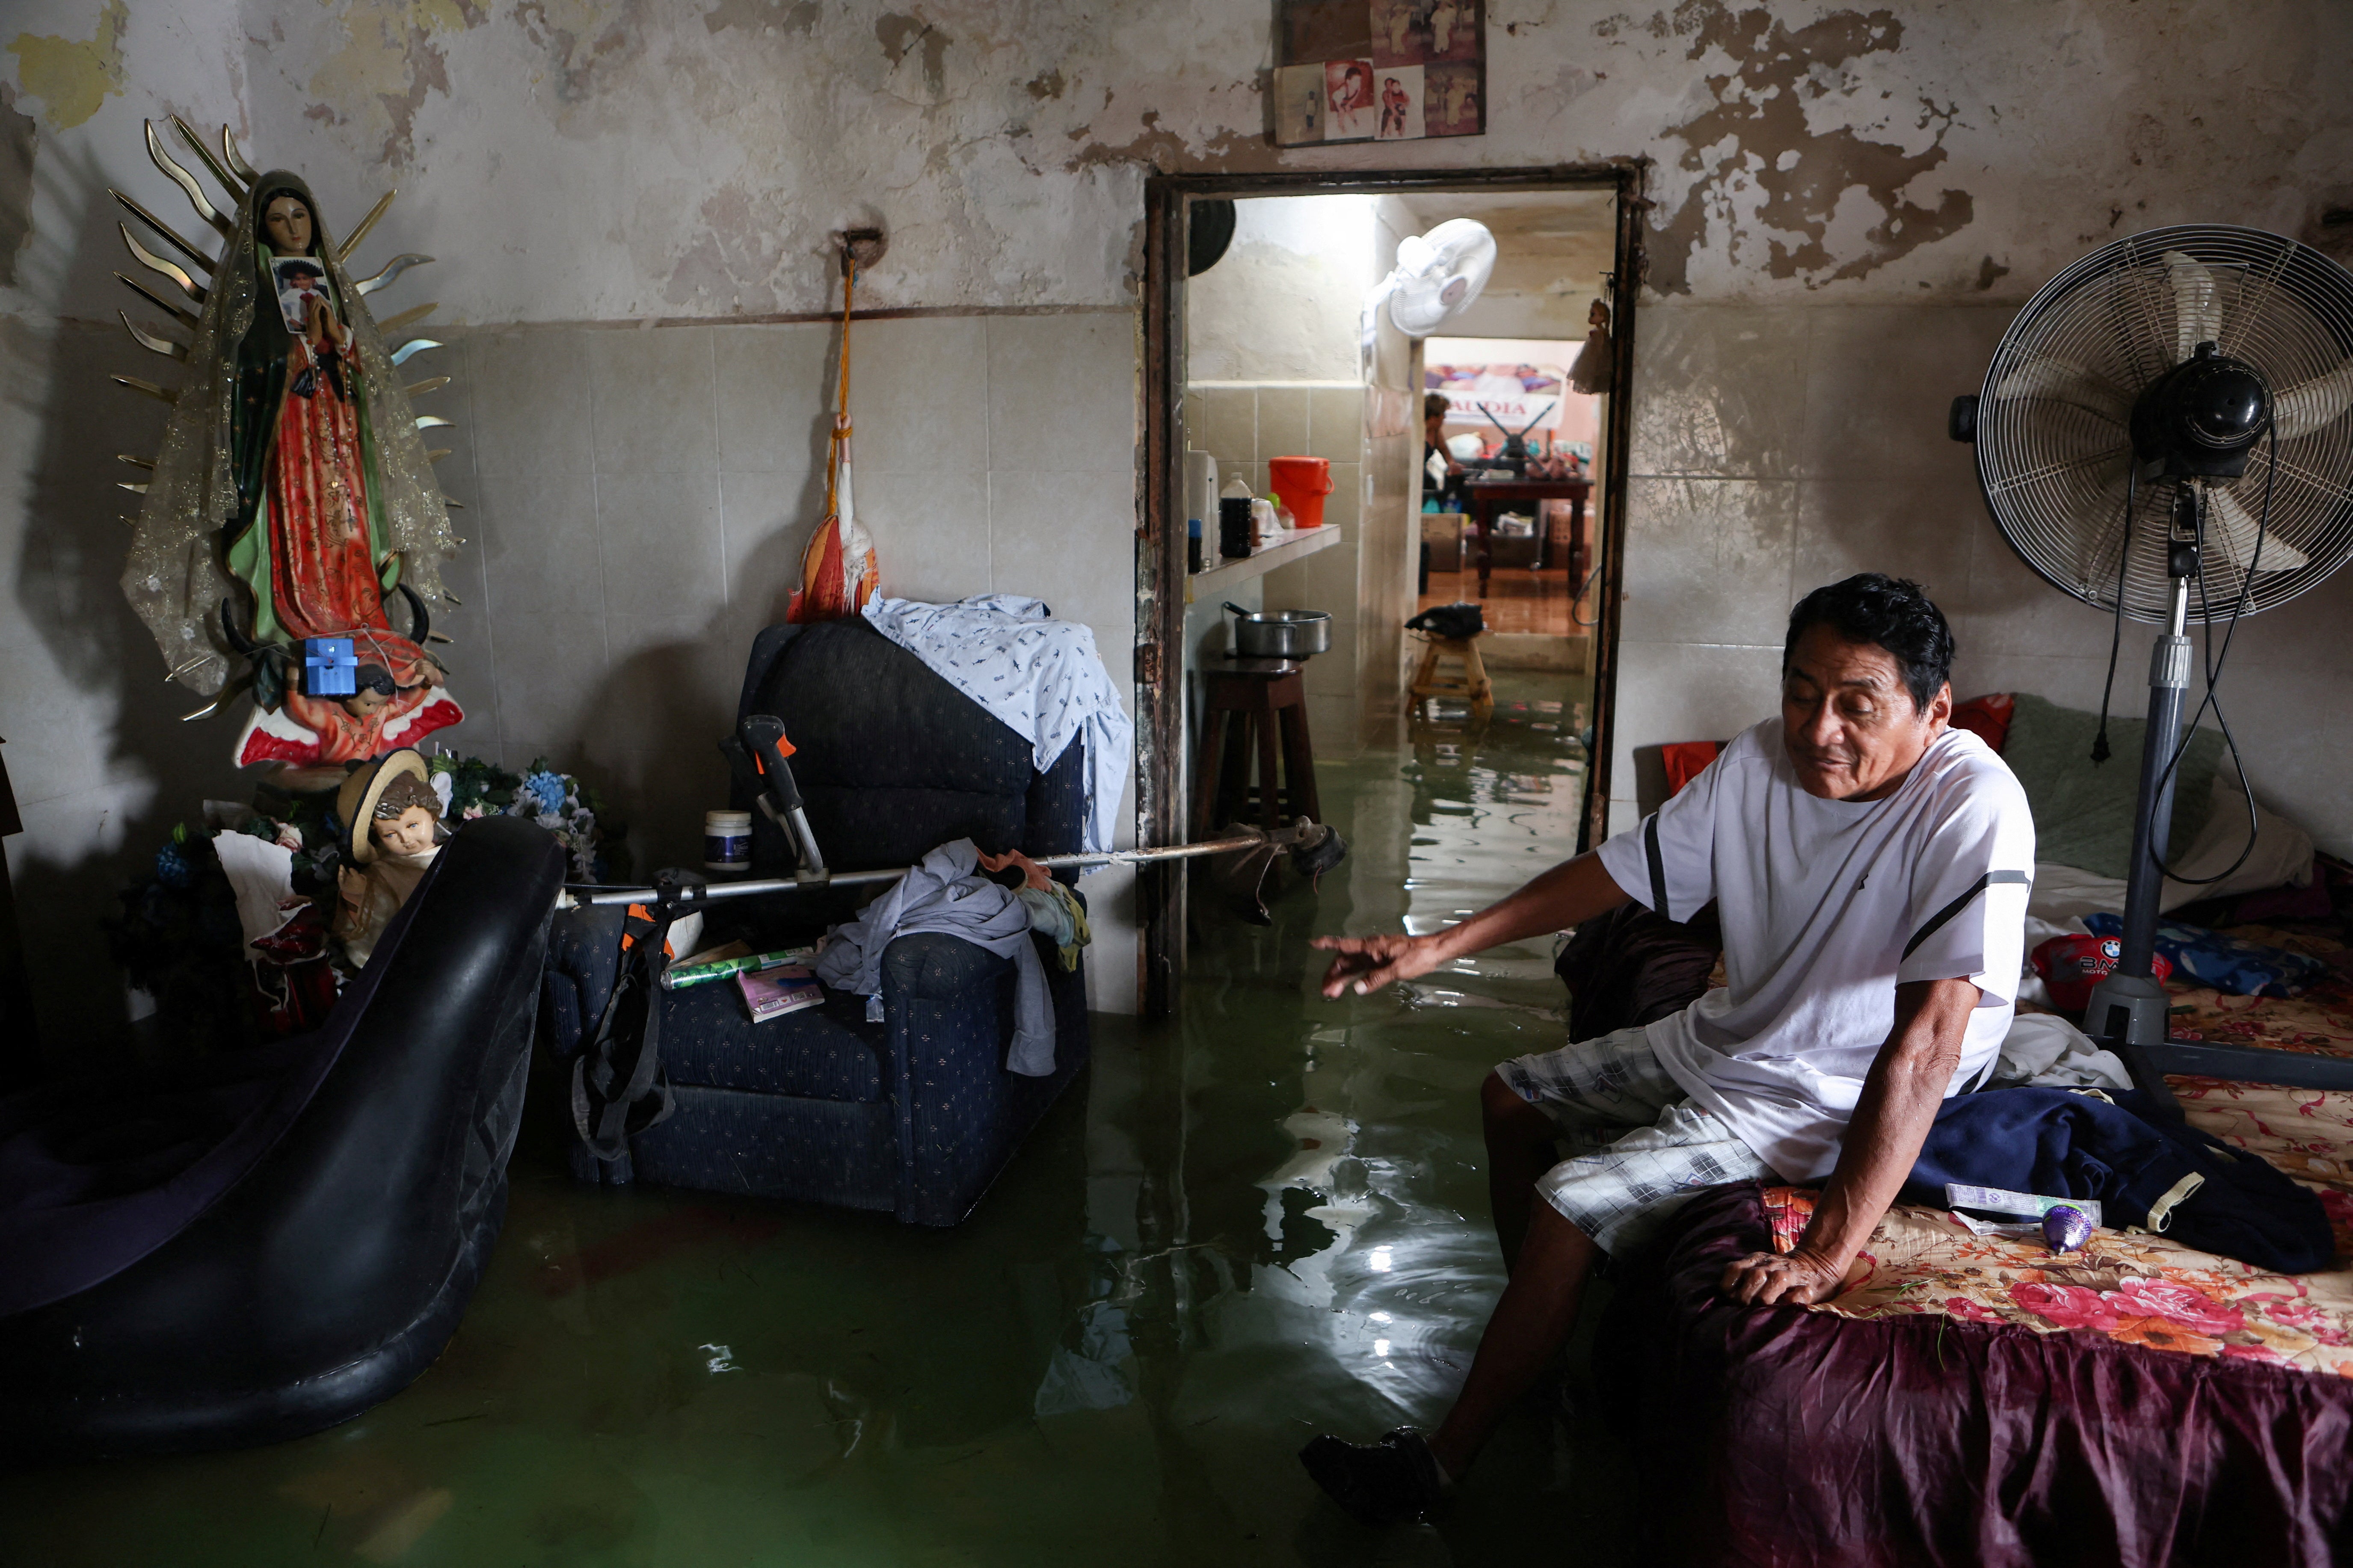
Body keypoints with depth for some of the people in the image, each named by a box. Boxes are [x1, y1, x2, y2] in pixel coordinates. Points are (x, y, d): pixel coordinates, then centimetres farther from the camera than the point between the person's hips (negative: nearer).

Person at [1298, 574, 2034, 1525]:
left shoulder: (1972, 808, -29)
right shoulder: (1762, 760, -10)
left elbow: (1925, 1043, -37)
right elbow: (1622, 870, 0)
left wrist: (1825, 1257, -42)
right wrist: (1437, 947, -7)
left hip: (1827, 1098, -8)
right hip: (1725, 1037, 8)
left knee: (1567, 1203, -18)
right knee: (1510, 1100, 16)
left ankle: (1439, 1464, 1)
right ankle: (1543, 1336, 35)